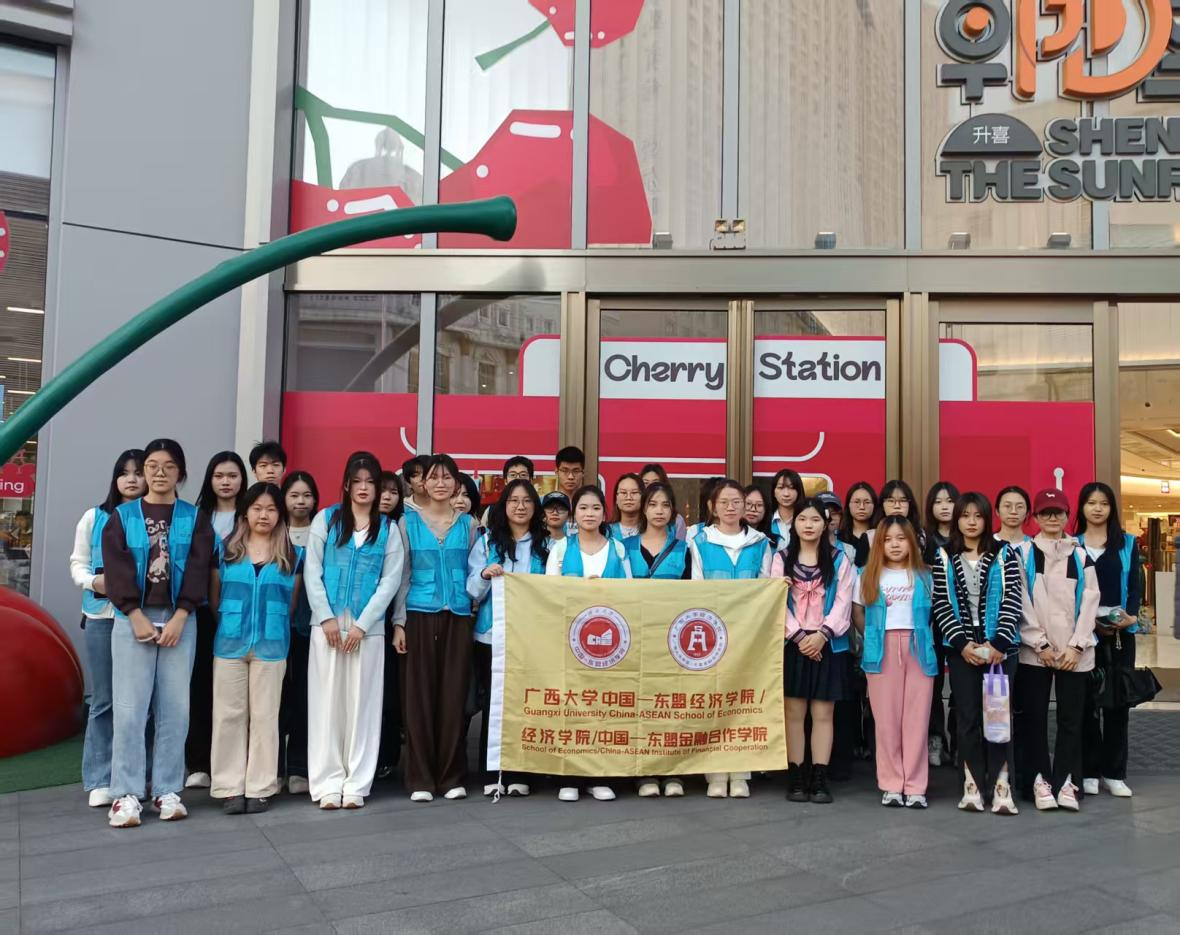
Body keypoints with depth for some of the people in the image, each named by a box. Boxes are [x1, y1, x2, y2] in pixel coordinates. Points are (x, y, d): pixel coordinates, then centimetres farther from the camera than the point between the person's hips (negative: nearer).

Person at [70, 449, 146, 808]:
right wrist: (93, 582, -11)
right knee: (103, 700, 4)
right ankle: (100, 781, 12)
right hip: (102, 617, 1)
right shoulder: (94, 518, 8)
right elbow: (77, 562, 8)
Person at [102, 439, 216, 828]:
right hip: (133, 619, 0)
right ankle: (125, 794, 2)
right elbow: (116, 568, 0)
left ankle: (167, 790, 9)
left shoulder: (194, 518, 8)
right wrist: (137, 616, -10)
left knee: (174, 707, 2)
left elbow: (198, 569, 0)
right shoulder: (123, 516, 8)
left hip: (179, 620, 1)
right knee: (129, 707, -3)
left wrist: (178, 617, -10)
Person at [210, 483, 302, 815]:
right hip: (229, 644, 1)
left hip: (271, 646, 0)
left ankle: (260, 788, 12)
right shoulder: (226, 550, 5)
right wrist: (229, 626, 8)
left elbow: (291, 602, 10)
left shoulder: (292, 555, 5)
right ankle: (230, 788, 11)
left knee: (264, 716, 5)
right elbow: (214, 596, 11)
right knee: (229, 715, 3)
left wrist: (273, 627, 7)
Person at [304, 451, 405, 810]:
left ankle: (356, 784, 6)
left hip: (368, 627, 0)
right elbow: (312, 572, 1)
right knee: (326, 700, 0)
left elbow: (390, 581, 1)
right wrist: (326, 618, -8)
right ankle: (327, 783, 5)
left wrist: (362, 625, -7)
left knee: (362, 702, 0)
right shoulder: (326, 519, 6)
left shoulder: (388, 529, 7)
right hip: (327, 623, 0)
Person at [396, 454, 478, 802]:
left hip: (458, 617, 1)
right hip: (419, 616, -1)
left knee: (454, 696, 3)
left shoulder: (468, 523, 9)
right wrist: (398, 623, -2)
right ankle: (420, 778, 9)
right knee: (419, 696, 0)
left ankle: (452, 776, 13)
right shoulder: (408, 521, 4)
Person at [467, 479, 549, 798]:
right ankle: (491, 775, 10)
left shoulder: (545, 544, 9)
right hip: (492, 634, 0)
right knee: (492, 704, 0)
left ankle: (518, 774, 11)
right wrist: (484, 575, -17)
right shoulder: (488, 541, 7)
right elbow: (472, 591, 2)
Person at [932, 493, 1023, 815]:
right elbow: (941, 604, 0)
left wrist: (998, 643, -12)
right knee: (967, 716, 3)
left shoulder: (1004, 554, 4)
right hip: (961, 648, 1)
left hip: (1000, 647, -1)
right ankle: (972, 785, 10)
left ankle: (1001, 786, 3)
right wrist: (963, 643, -10)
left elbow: (1012, 601, -3)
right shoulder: (944, 556, 5)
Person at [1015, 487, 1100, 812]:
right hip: (1034, 651, -1)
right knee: (1034, 718, 1)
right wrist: (1041, 644, -8)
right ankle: (1039, 780, 8)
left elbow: (1089, 603, 3)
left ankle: (1065, 781, 7)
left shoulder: (1081, 557, 10)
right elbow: (1022, 604, -2)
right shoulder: (1024, 554, 4)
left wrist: (1076, 646, -7)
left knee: (1072, 718, 2)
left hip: (1074, 652, 2)